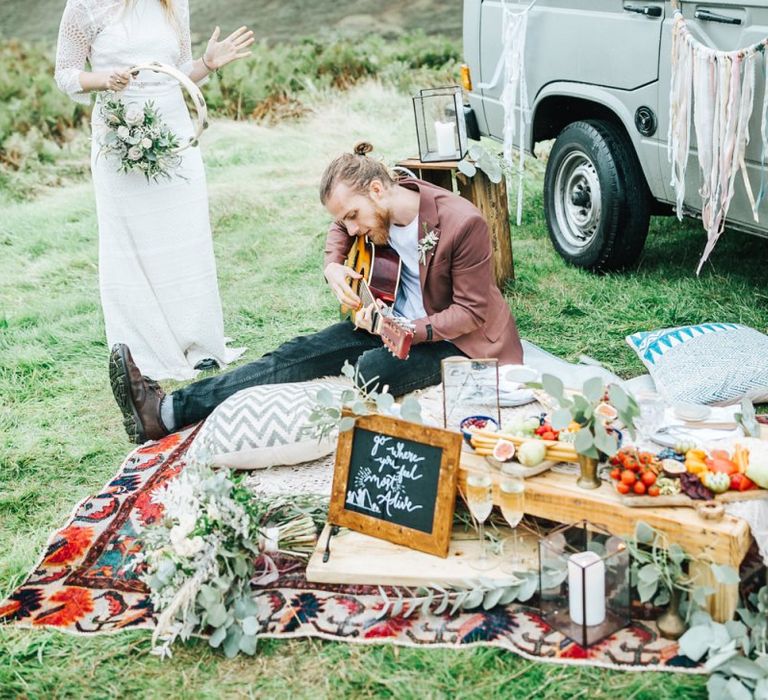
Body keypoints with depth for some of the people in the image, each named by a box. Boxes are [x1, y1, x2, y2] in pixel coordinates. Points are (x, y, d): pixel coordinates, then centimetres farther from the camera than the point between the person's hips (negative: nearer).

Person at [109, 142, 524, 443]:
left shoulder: (463, 224, -26)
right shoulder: (371, 209, -5)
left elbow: (471, 311, -20)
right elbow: (339, 233, 18)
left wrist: (409, 332, -34)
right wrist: (333, 268, -5)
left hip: (454, 340, -8)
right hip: (393, 320, 8)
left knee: (373, 367, -32)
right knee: (302, 353, -12)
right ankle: (167, 411, -23)